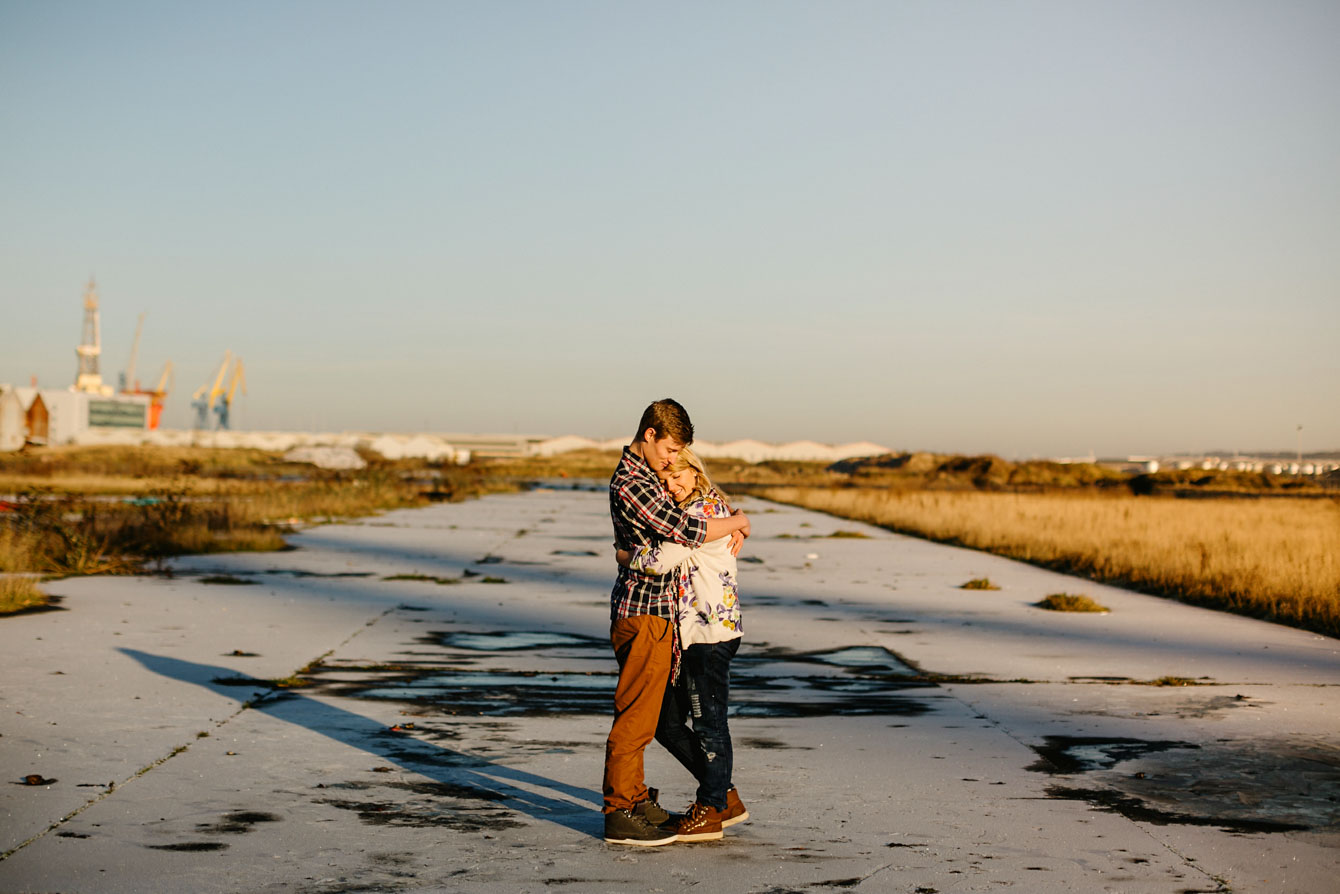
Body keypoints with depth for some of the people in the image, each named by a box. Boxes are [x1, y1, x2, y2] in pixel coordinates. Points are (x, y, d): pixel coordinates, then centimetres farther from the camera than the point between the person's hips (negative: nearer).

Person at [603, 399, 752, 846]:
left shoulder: (645, 474, 14)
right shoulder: (630, 485, -18)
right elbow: (686, 530, -24)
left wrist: (727, 515, 11)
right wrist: (736, 522, -8)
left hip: (653, 611, 10)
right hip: (643, 612, -10)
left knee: (642, 712, 17)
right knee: (635, 715, -6)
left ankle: (634, 798, 26)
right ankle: (620, 815, -2)